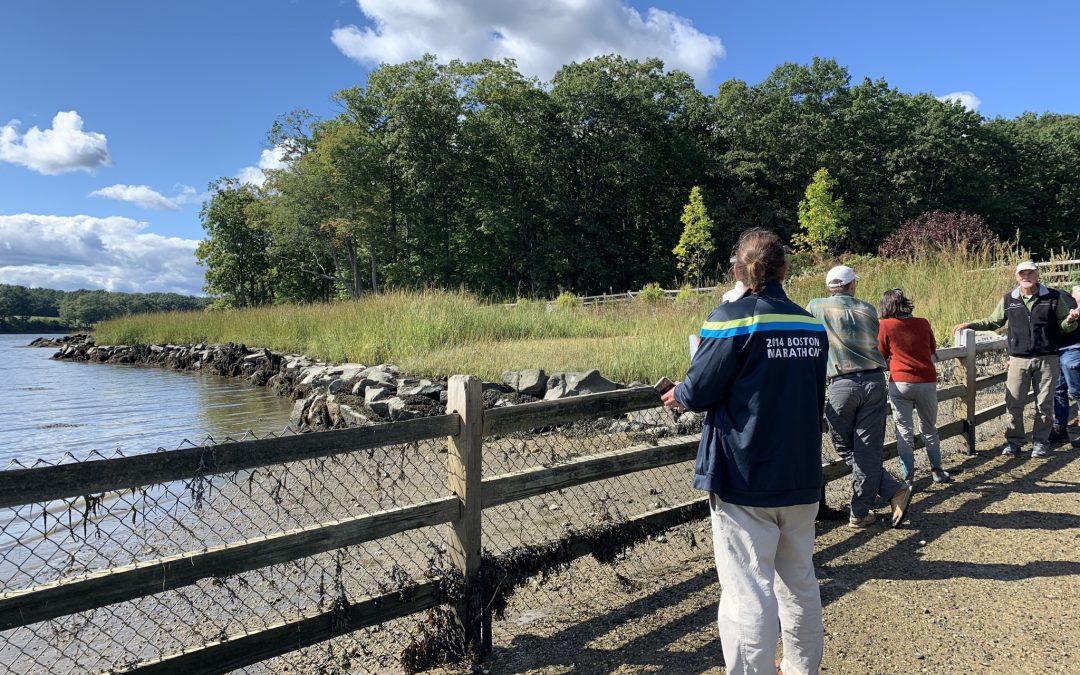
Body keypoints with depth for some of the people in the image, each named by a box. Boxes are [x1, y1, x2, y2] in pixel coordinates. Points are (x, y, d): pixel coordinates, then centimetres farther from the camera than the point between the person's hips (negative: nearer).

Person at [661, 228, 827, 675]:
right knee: (799, 580, 21)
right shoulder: (812, 325, 4)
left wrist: (677, 396, 9)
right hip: (802, 478, 6)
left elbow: (699, 392, -11)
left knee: (748, 591, -1)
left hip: (746, 480, -6)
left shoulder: (732, 319, -14)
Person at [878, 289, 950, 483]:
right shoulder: (923, 323, 6)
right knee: (929, 429, 20)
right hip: (927, 382, 3)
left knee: (904, 431, 6)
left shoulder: (885, 325, -3)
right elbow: (932, 354, 15)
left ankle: (907, 477, 8)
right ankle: (937, 470, 28)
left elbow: (882, 357, 3)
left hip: (900, 383, -3)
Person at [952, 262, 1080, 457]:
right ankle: (1014, 441, 13)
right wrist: (969, 325, 4)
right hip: (1019, 360, 1)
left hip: (1047, 359, -1)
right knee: (1014, 403, 1)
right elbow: (993, 322, 15)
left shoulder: (1053, 297, 1)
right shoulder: (1008, 300, 5)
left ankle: (1040, 442, 20)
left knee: (1044, 404, 7)